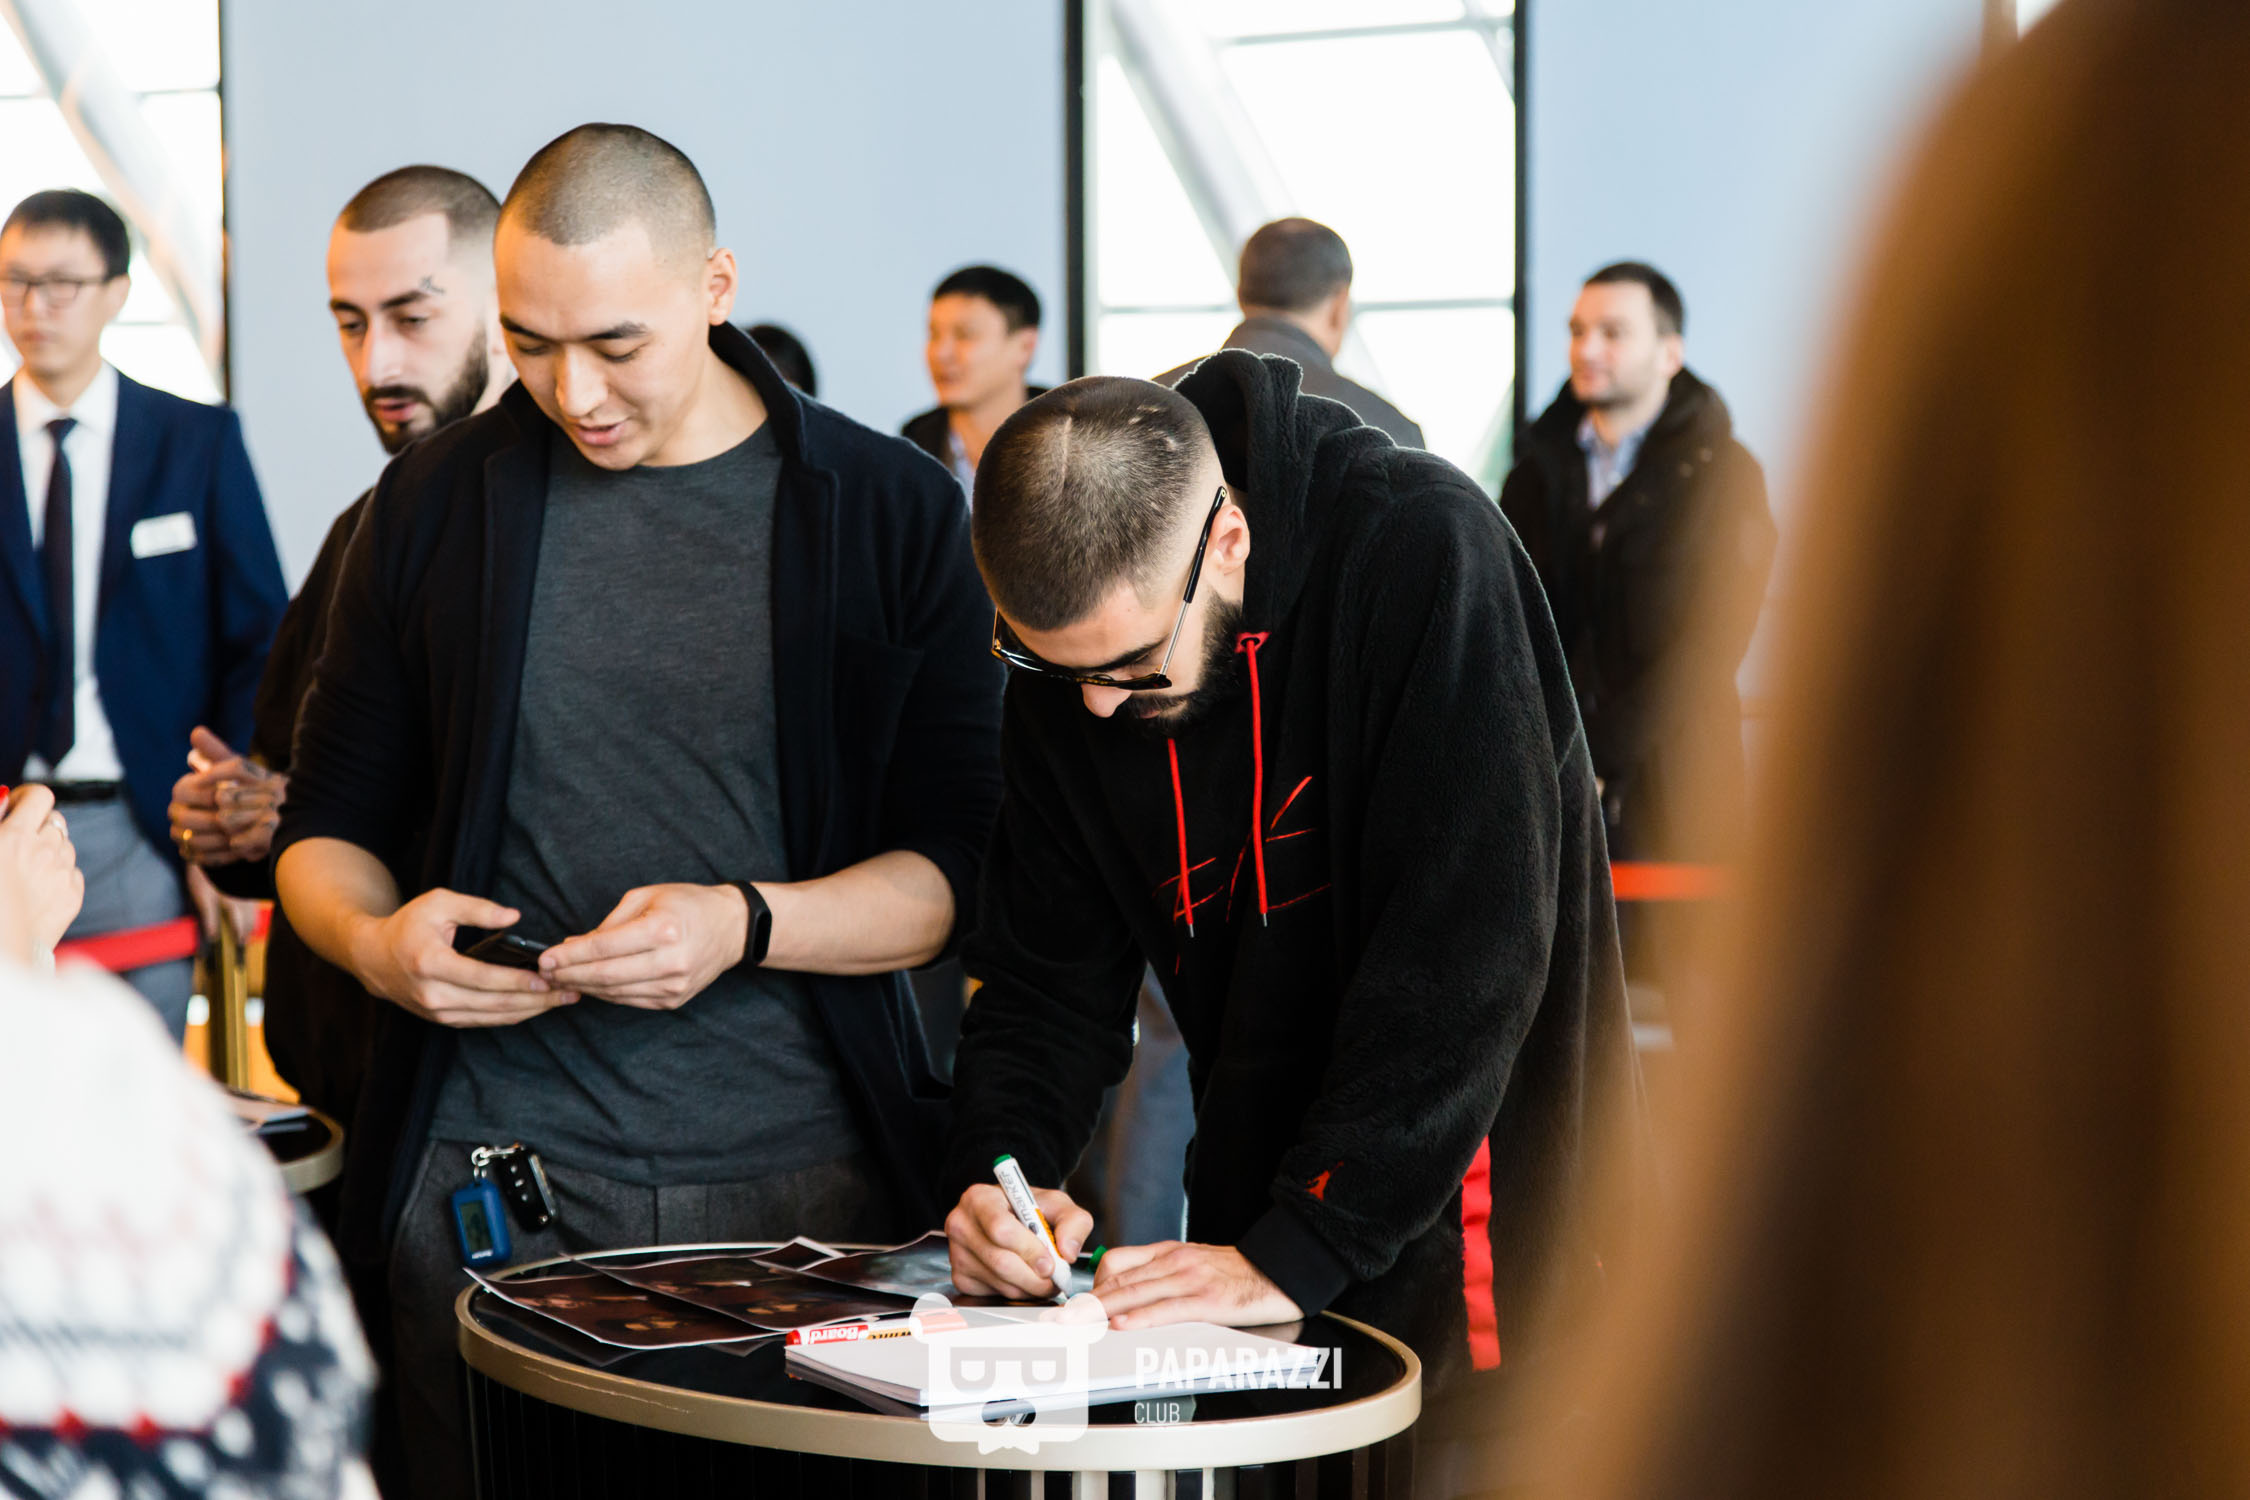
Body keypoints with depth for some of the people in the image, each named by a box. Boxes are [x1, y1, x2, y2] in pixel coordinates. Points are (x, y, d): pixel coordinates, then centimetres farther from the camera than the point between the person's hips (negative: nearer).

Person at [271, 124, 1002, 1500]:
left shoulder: (893, 512, 1)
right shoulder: (439, 500, 7)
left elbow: (965, 866, -1)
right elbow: (330, 827, 13)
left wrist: (747, 924, -18)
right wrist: (377, 940, -9)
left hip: (809, 1180, -1)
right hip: (498, 1177, 1)